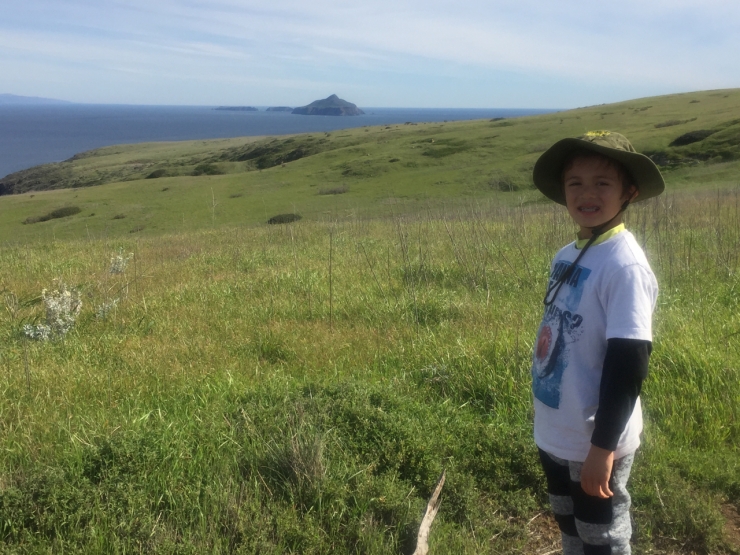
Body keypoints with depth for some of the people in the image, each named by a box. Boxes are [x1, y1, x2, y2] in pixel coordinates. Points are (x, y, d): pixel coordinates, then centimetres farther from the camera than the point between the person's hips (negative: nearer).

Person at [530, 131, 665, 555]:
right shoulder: (567, 256, 2)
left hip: (595, 441, -7)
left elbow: (628, 364, -24)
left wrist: (603, 446, -21)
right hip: (556, 433, 8)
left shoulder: (625, 267, -23)